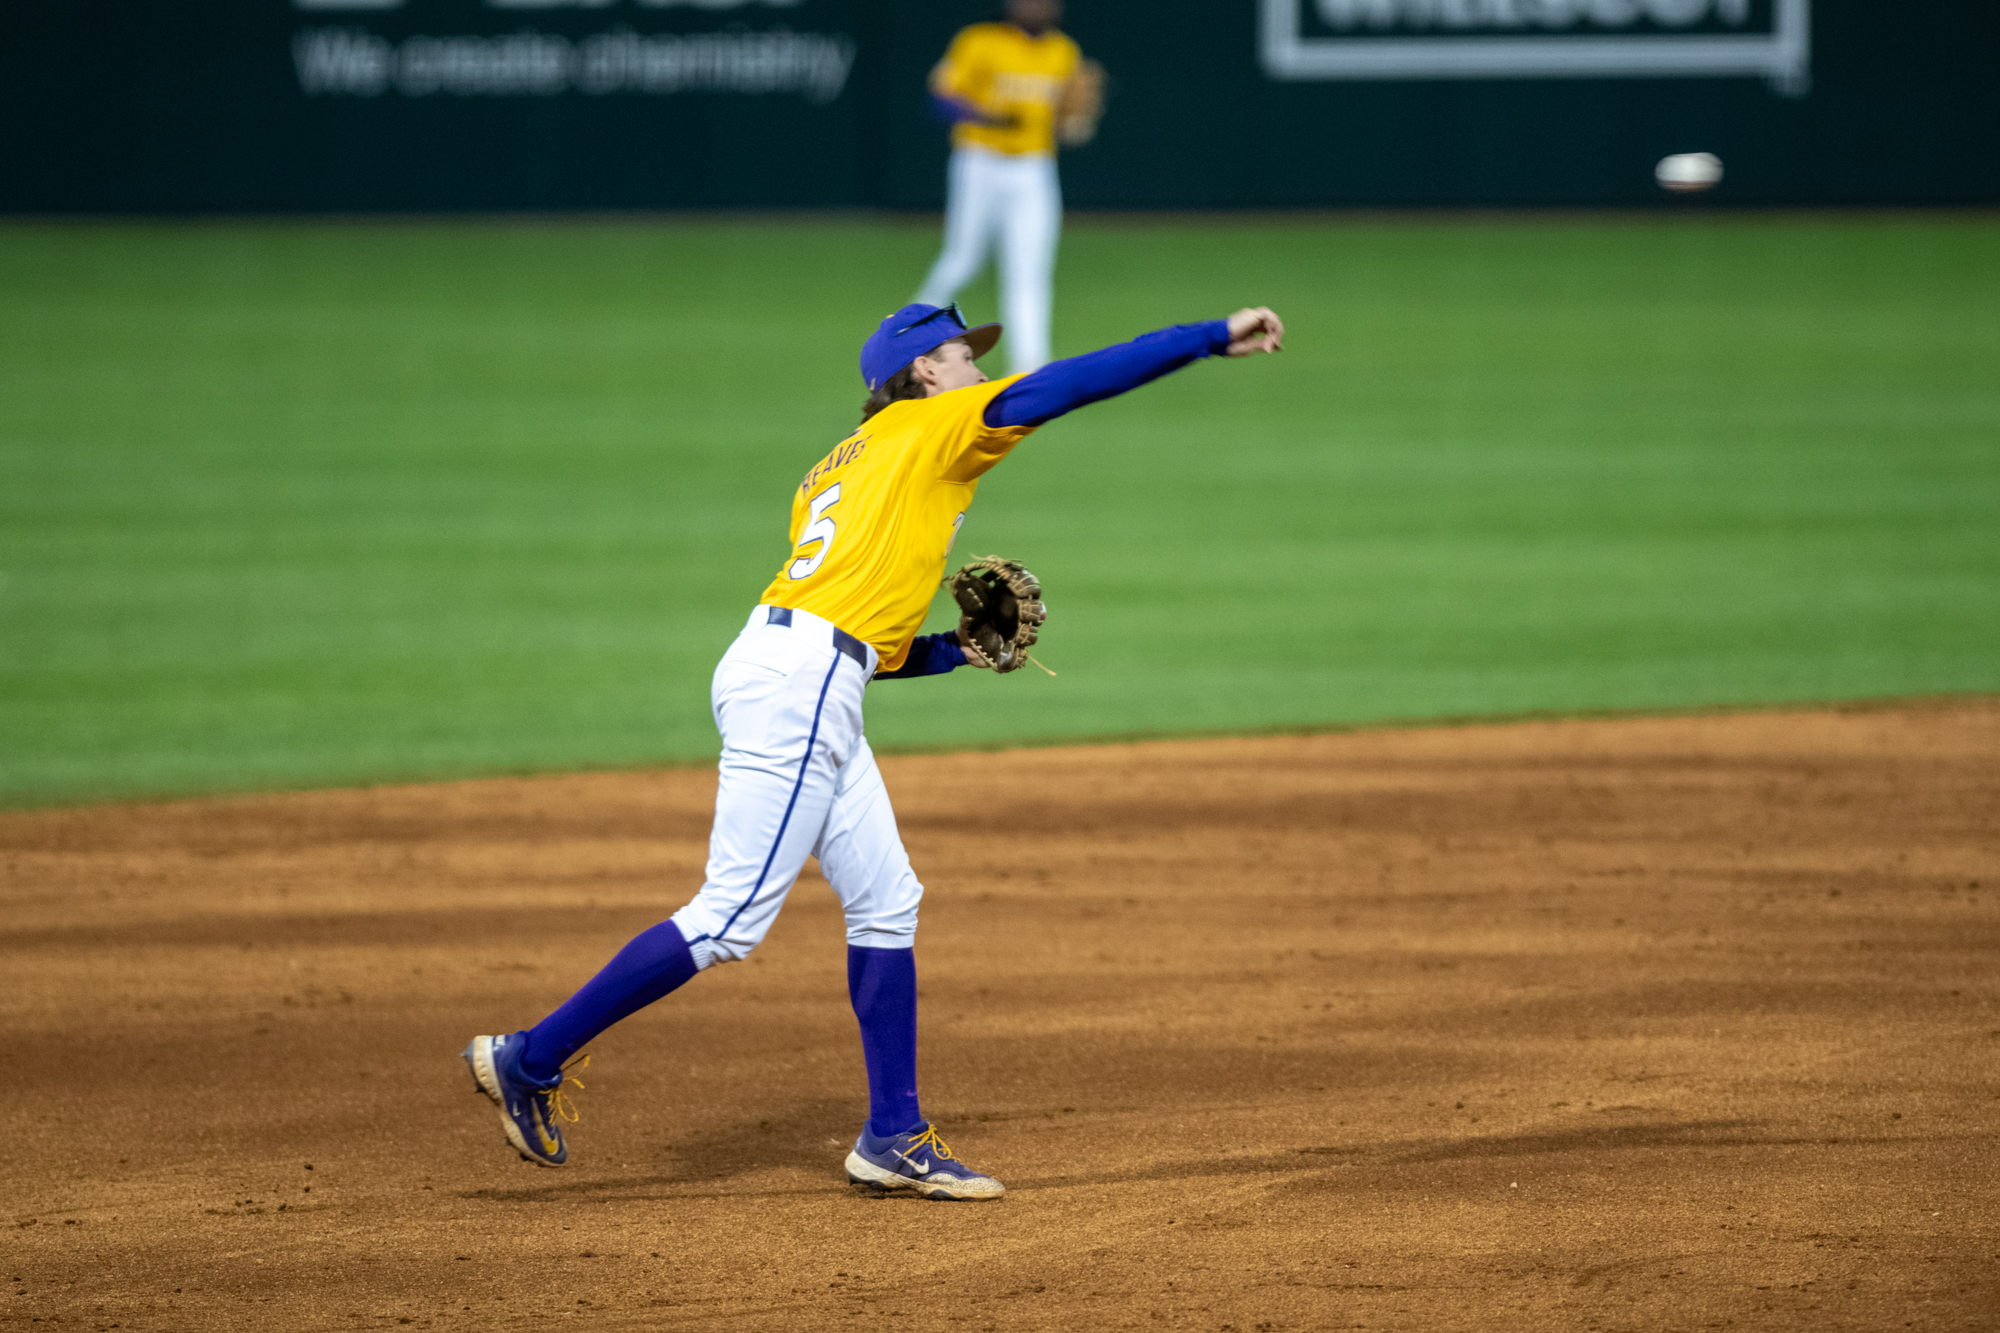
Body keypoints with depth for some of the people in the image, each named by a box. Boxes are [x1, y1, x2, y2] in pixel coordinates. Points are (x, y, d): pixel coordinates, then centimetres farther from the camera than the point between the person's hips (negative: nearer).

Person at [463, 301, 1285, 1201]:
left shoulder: (836, 471, 27)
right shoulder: (931, 427, 6)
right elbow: (1074, 382, -2)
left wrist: (959, 650, 18)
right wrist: (1214, 339, -1)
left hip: (805, 687, 10)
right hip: (796, 685, -10)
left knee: (886, 901, 9)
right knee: (730, 919, -10)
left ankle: (895, 1140, 10)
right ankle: (532, 1060, -6)